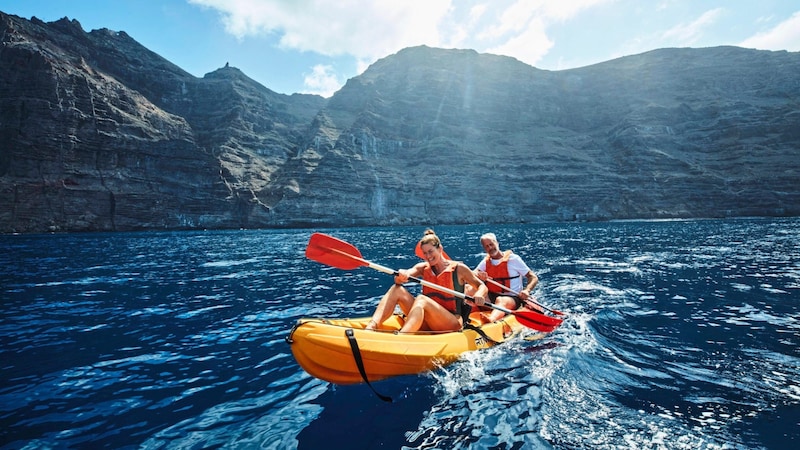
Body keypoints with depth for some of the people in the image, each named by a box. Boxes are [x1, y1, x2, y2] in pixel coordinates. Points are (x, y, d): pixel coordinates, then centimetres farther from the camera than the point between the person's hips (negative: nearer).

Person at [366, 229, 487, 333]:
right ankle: (370, 328, -34)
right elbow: (405, 275, -8)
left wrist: (479, 295, -18)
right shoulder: (423, 268, 9)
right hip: (428, 324, 4)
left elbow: (482, 286, 6)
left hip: (453, 323, -4)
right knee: (397, 290, -15)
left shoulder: (458, 268, 0)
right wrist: (400, 277, -32)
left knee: (421, 299, -33)